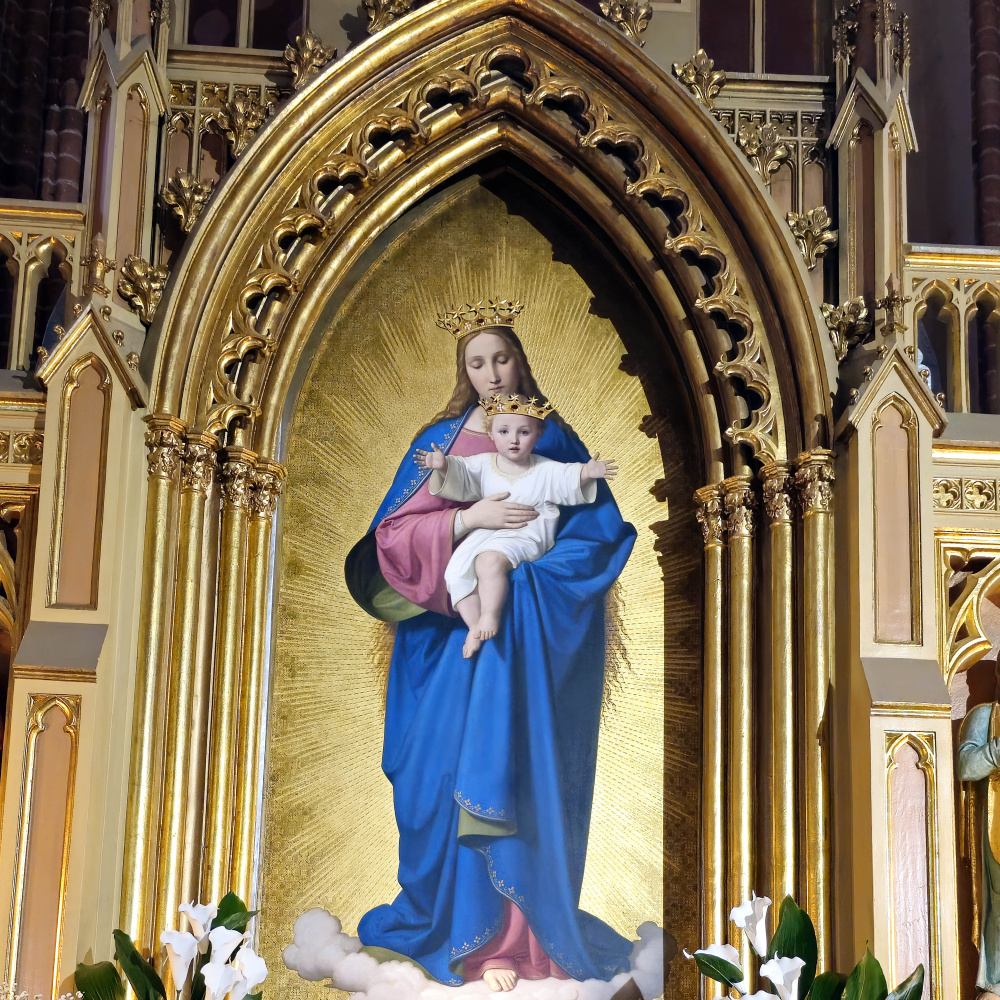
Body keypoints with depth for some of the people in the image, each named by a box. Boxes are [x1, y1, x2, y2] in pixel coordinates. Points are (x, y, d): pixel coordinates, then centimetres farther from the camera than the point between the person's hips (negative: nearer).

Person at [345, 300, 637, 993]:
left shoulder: (554, 438, 6)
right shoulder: (440, 441, 7)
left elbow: (601, 527, -3)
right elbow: (391, 532, -2)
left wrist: (517, 574, -13)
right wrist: (468, 519, -17)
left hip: (532, 634, -1)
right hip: (450, 628, 1)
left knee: (519, 772, -4)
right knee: (451, 769, -2)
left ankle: (514, 937, 3)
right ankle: (465, 927, 10)